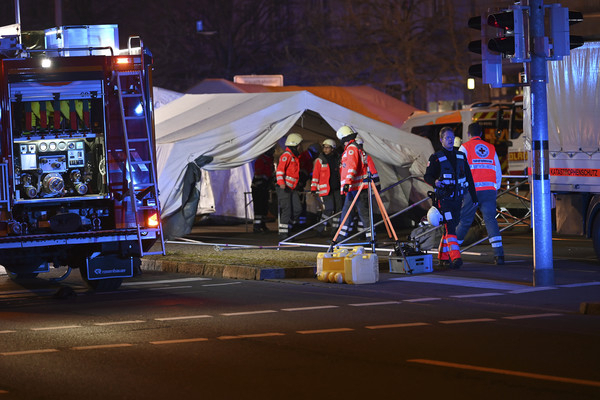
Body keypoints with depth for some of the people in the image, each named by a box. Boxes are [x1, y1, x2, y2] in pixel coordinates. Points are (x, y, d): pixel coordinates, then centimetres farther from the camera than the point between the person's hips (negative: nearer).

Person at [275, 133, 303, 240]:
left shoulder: (294, 157, 21)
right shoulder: (286, 155, -10)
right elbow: (280, 170, -22)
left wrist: (297, 186, 34)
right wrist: (281, 182, -34)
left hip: (292, 188, 9)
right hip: (284, 188, -9)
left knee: (297, 209, 2)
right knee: (287, 211, -11)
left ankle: (287, 228, 14)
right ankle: (283, 234, -7)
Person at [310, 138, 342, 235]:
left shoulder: (337, 159, 9)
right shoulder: (320, 160, -1)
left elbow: (341, 173, 19)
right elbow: (315, 175, -2)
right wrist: (313, 188, -6)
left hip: (336, 188, 5)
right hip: (325, 189, -5)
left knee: (338, 208, 2)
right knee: (329, 208, -16)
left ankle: (335, 228, 13)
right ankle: (321, 227, -2)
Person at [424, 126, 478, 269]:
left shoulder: (461, 156, 12)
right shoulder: (436, 158, -2)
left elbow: (468, 177, 16)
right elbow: (427, 176, -3)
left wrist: (474, 196, 14)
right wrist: (435, 182, -25)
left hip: (457, 198, 5)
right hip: (443, 198, -5)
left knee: (450, 227, 9)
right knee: (450, 228, -15)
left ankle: (443, 257, 20)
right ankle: (455, 257, -23)